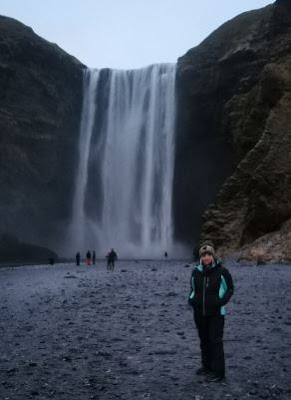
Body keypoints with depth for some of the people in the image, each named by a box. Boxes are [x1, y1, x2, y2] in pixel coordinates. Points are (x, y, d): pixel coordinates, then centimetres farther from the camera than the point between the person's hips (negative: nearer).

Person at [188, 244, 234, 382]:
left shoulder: (221, 271, -9)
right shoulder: (196, 272, 3)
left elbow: (230, 289, 0)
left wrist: (222, 301, -14)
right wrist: (191, 298, 0)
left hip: (216, 313, -5)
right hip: (199, 312, 5)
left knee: (215, 341, -3)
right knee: (204, 340, 16)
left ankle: (218, 371, 5)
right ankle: (207, 366, 30)